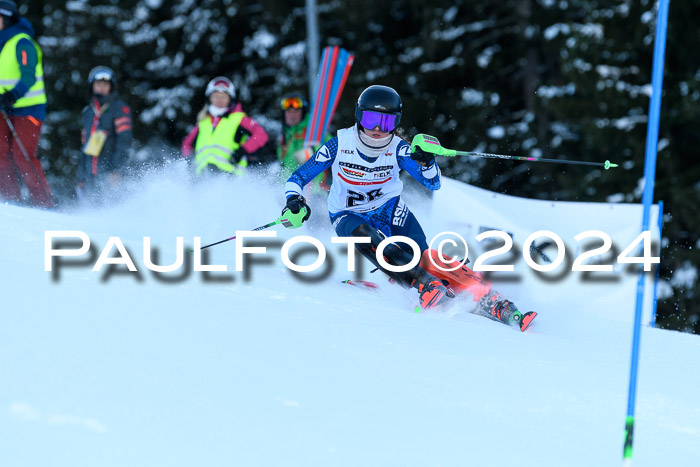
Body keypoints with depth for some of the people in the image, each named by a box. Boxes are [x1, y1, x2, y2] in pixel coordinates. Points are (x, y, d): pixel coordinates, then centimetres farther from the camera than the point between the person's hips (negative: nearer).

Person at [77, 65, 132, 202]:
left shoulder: (119, 108, 0)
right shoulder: (88, 112, 20)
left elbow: (124, 141, -8)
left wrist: (117, 171, -18)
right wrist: (81, 178, 19)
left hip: (109, 173, -6)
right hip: (90, 175, 6)